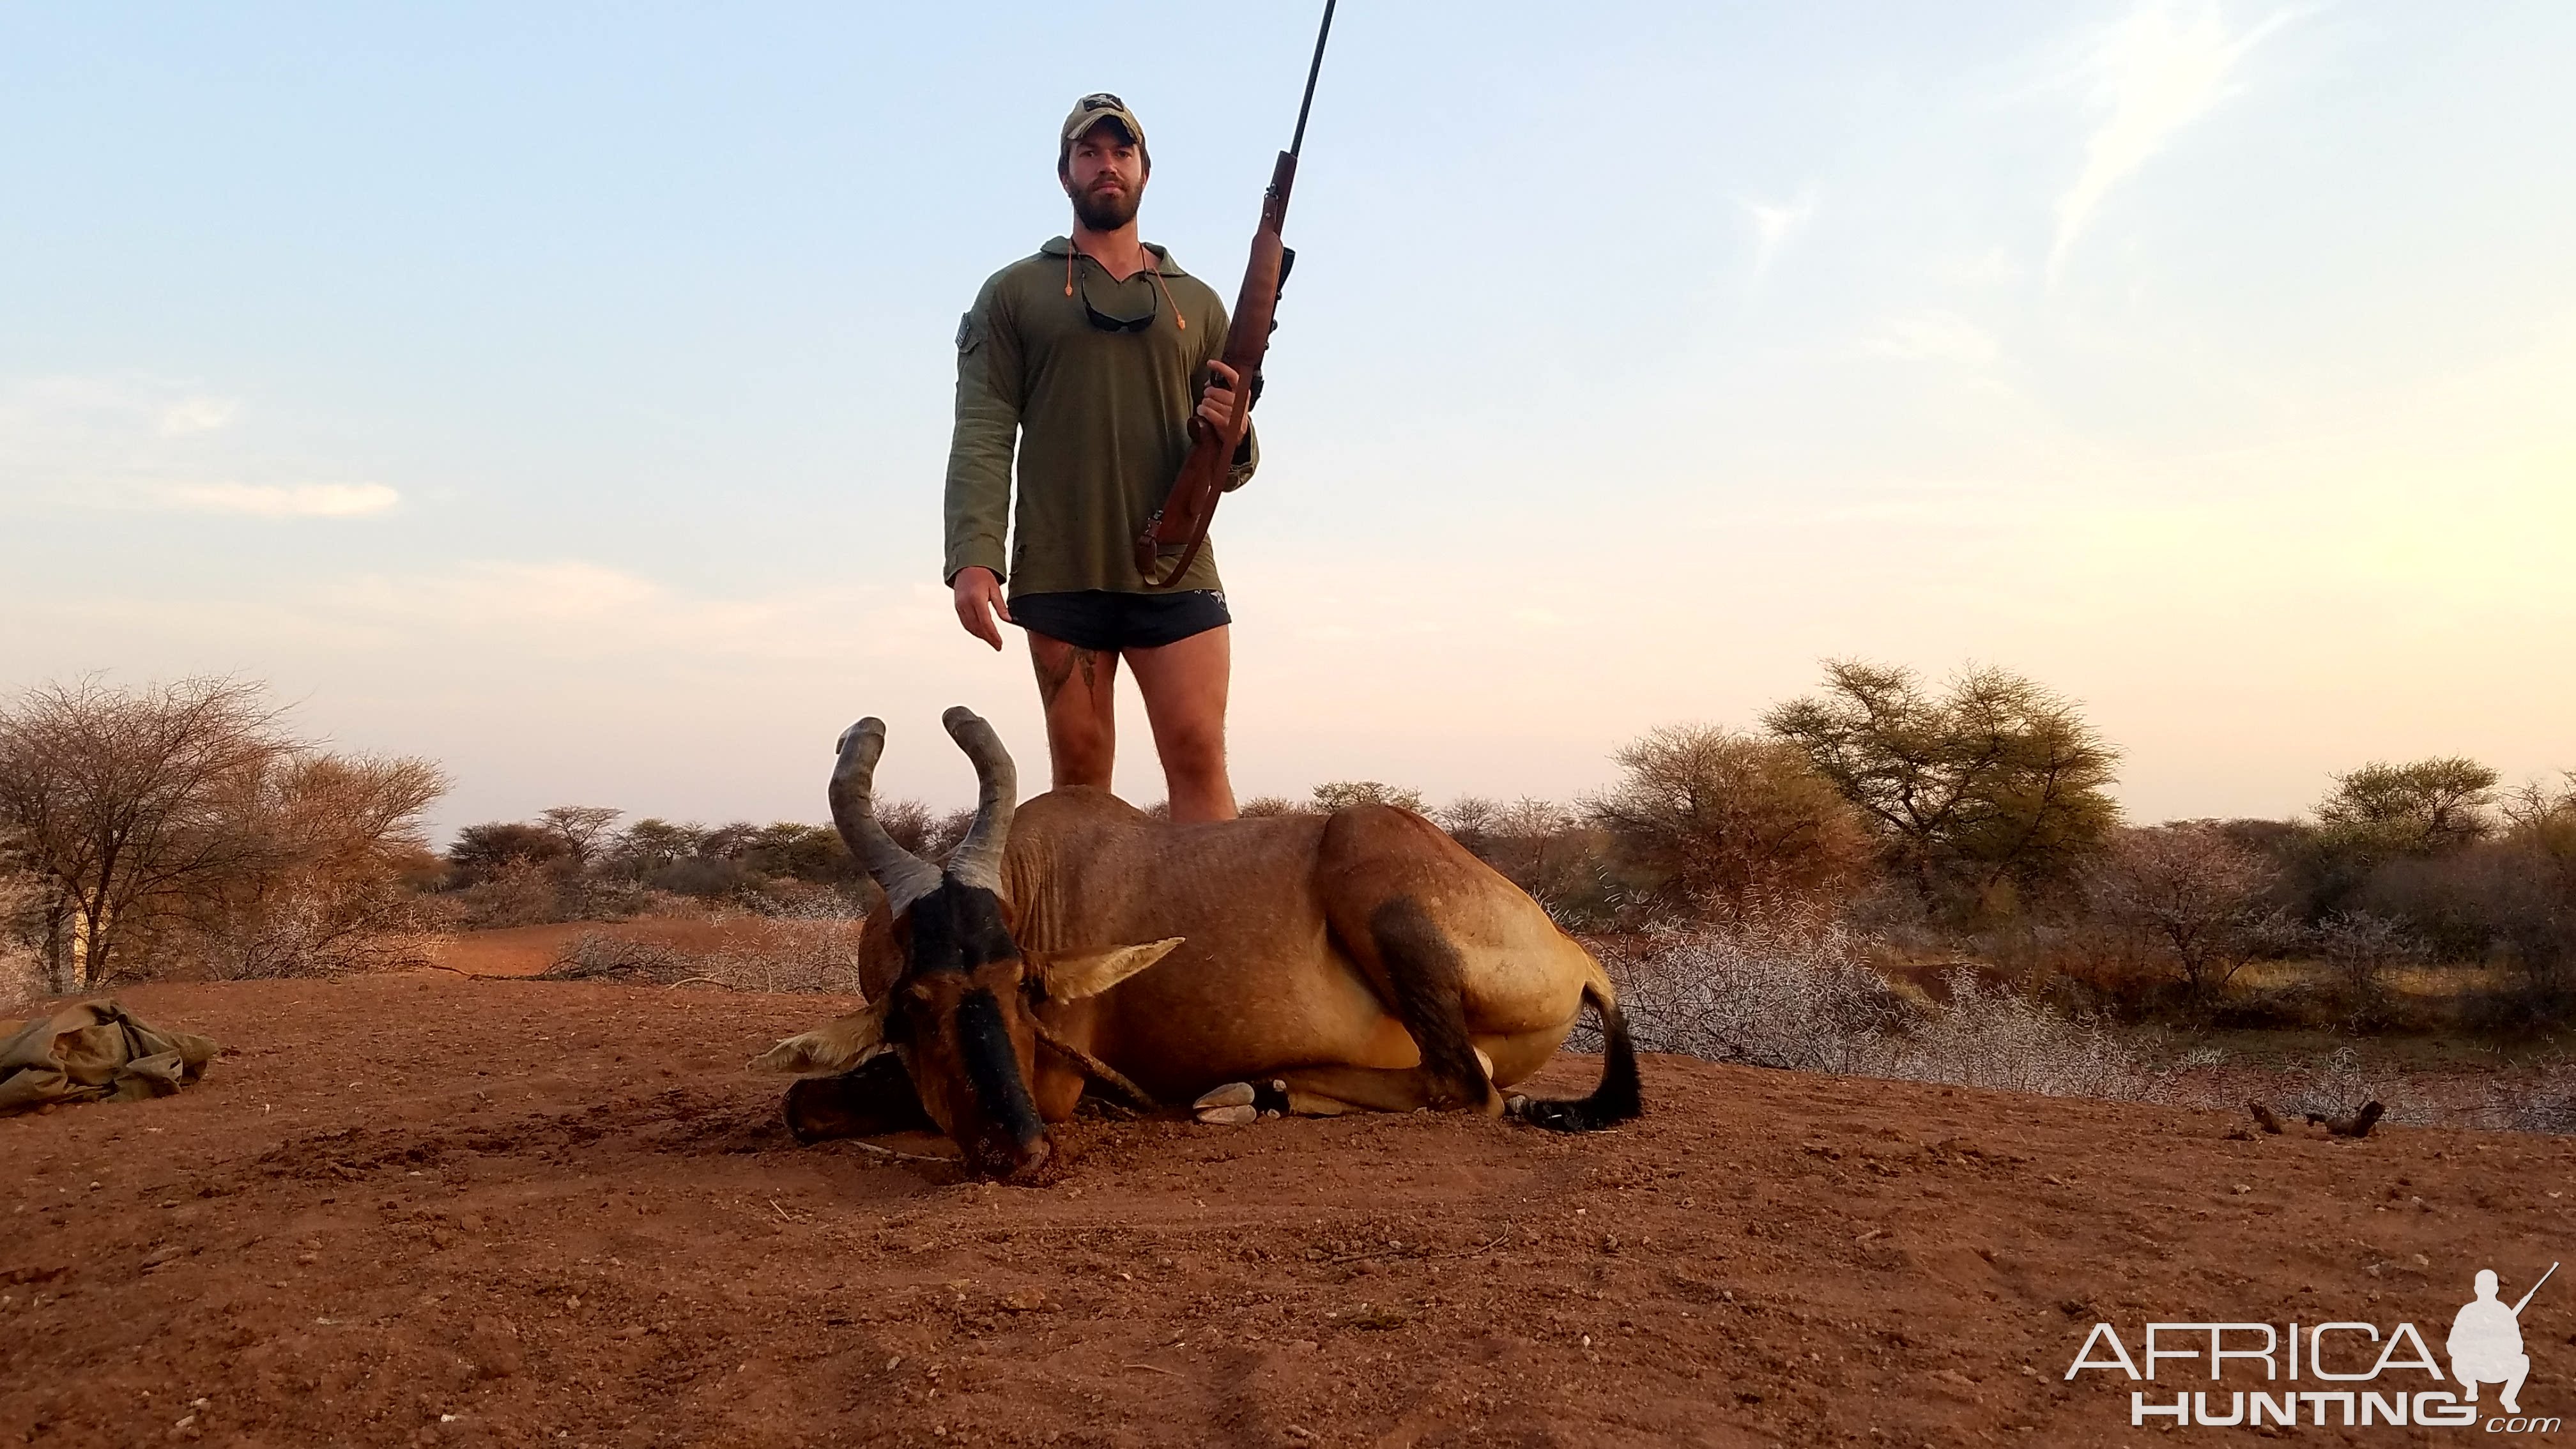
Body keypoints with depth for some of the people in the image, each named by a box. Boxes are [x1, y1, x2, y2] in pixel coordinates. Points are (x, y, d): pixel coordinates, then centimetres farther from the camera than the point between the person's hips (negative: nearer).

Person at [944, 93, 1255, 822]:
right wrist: (973, 558, -13)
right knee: (1078, 777, 2)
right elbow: (982, 437, 2)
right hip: (1060, 575, -1)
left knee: (1199, 761, -9)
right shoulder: (1015, 293, 13)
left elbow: (1232, 467, 19)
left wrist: (1231, 435, -6)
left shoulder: (1196, 302, 19)